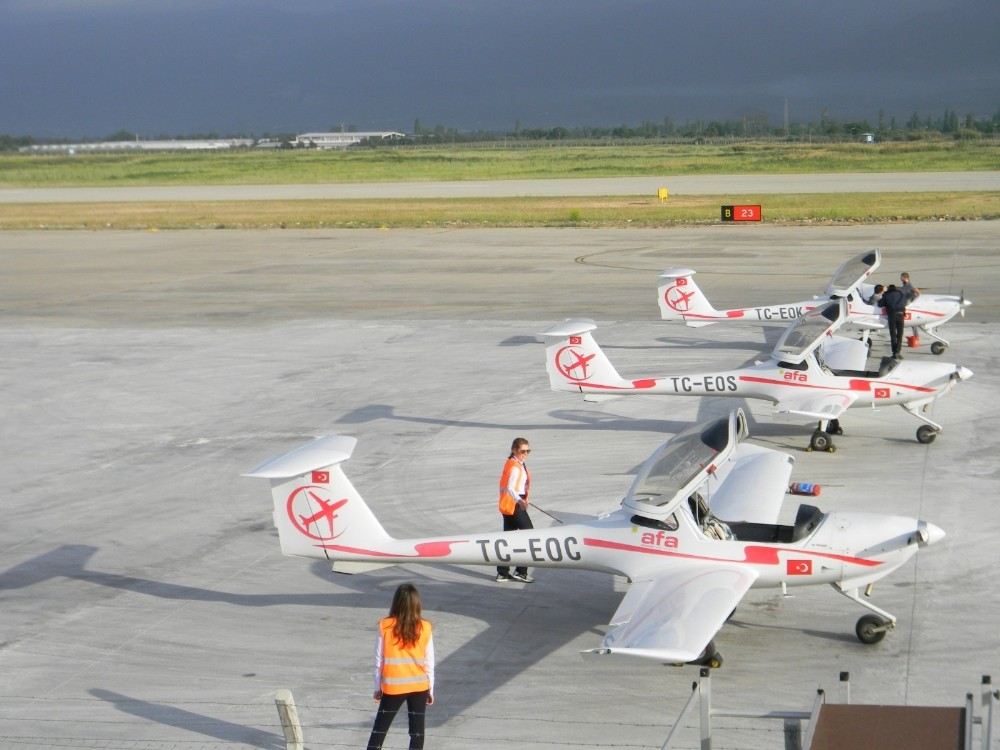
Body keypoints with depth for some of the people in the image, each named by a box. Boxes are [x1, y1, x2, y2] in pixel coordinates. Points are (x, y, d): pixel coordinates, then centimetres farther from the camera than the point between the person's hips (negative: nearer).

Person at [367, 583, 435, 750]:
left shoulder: (385, 626, -9)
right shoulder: (424, 628, -6)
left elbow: (379, 660, -3)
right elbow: (429, 662, 0)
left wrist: (378, 687, 8)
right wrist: (430, 689, 10)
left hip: (393, 687, -1)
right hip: (419, 686, 1)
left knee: (379, 729, 11)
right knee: (417, 730, 8)